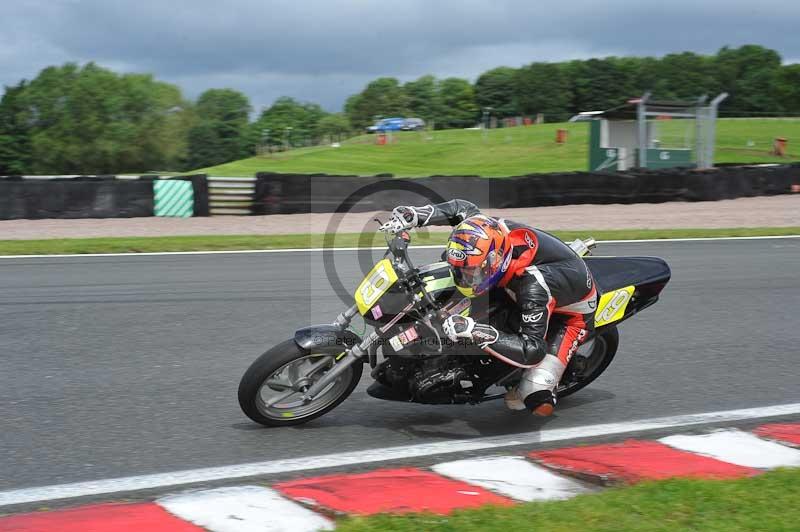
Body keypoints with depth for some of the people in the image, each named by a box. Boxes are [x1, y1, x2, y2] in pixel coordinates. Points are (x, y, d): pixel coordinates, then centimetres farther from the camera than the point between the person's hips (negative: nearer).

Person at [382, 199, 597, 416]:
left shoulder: (533, 287, -46)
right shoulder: (494, 231, -28)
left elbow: (532, 351, -46)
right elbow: (464, 208, -8)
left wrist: (476, 332, -55)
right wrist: (415, 215, -21)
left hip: (571, 313, -7)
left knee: (537, 402, -20)